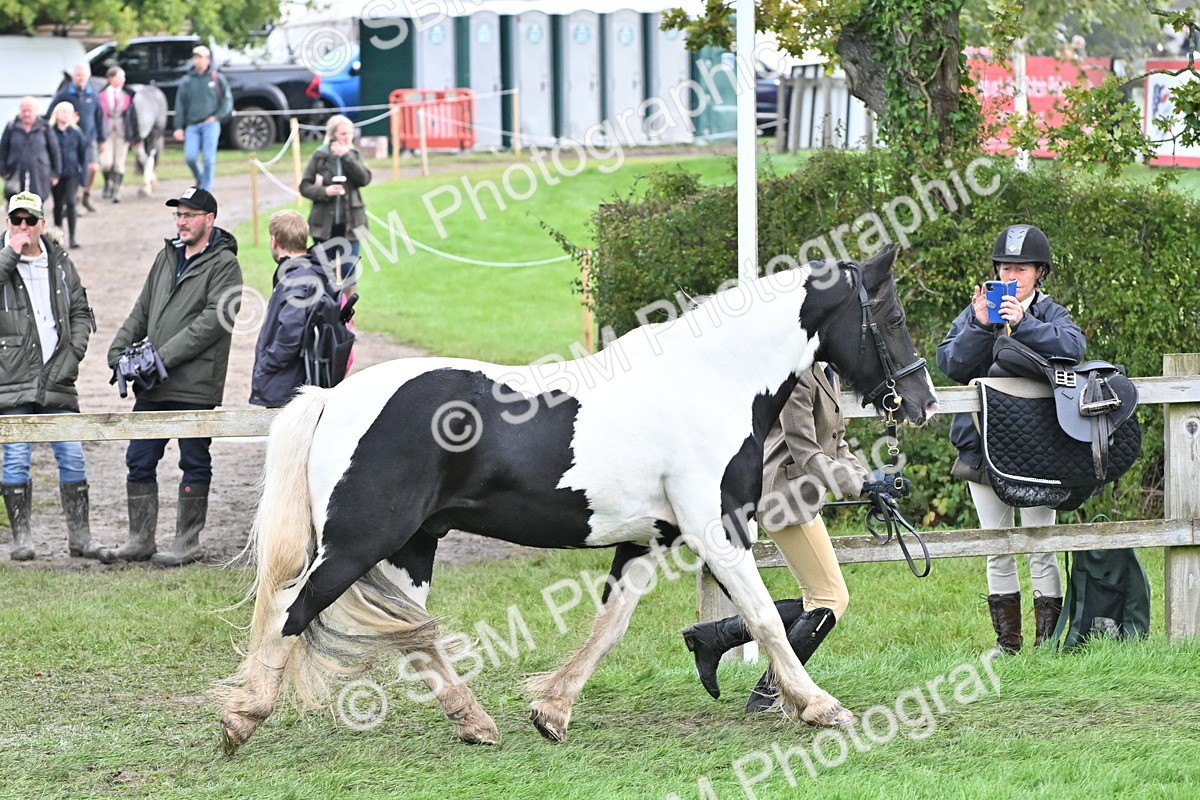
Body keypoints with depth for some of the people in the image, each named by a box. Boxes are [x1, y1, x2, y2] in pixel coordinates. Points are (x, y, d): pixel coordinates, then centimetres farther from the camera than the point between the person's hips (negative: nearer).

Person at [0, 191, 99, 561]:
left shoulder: (60, 263, 11)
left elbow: (81, 314, 15)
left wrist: (72, 356, 1)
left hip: (57, 380, 3)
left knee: (72, 457, 2)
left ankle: (80, 536, 8)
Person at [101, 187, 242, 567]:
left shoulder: (223, 264, -7)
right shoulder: (167, 257, 17)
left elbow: (213, 320, -17)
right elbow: (142, 310, 21)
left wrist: (165, 356, -20)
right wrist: (119, 349, 6)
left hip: (195, 386, -7)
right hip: (152, 387, 7)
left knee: (194, 463, 3)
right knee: (140, 461, 9)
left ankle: (187, 543, 10)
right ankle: (140, 541, 17)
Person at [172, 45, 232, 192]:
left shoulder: (217, 78, 6)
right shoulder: (187, 81, 11)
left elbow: (227, 100, 7)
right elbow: (180, 105, 10)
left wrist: (217, 116, -6)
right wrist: (179, 127, 2)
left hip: (210, 124, -2)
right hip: (192, 126, 2)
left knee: (208, 158, -9)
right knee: (190, 157, -10)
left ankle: (206, 189, 0)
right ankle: (200, 178, 19)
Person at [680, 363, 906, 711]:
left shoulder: (828, 372, 14)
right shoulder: (798, 373, -18)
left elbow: (835, 444, 19)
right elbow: (805, 454, -20)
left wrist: (868, 481, 4)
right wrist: (862, 485, -24)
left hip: (801, 496, 10)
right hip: (785, 495, -10)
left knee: (816, 604, 8)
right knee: (830, 598, -7)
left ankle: (714, 636, 13)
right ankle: (770, 692, -2)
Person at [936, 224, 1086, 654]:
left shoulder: (1050, 314, 3)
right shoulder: (975, 313, 9)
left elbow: (1073, 347, -19)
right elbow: (950, 362, -5)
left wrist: (1023, 323, -28)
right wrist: (980, 326, -18)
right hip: (984, 445, 3)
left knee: (1041, 547, -4)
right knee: (997, 550, 8)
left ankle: (1047, 638, 2)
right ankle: (1006, 640, 14)